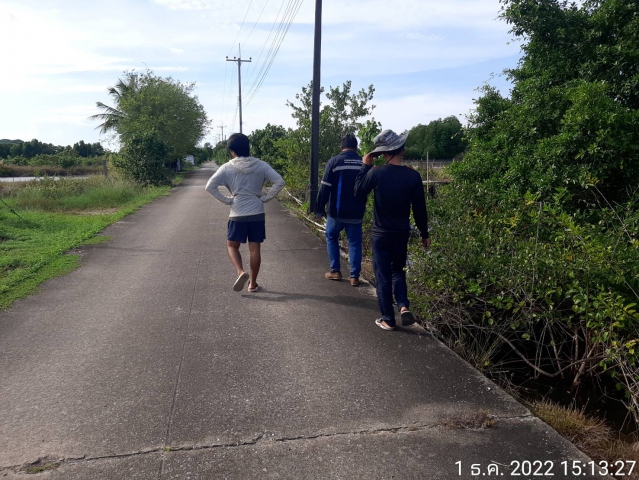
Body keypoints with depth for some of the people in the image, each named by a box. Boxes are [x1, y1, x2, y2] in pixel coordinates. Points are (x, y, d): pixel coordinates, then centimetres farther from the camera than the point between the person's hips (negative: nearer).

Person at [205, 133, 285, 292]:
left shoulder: (227, 168, -4)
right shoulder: (261, 165, -1)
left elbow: (210, 186, -9)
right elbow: (279, 182, -8)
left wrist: (227, 200, -1)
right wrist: (265, 198, -1)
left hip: (237, 215, -1)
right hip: (257, 214, 2)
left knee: (232, 245, 15)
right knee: (254, 248, 9)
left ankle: (241, 272, -7)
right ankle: (253, 282, 16)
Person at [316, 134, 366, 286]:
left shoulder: (334, 161, -7)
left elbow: (325, 188, -9)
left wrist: (320, 208, 0)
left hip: (336, 211, -2)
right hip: (356, 213, 2)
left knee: (331, 238, 17)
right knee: (355, 243, 10)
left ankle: (335, 271, 16)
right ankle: (354, 276, 8)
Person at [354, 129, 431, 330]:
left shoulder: (376, 173, -13)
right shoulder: (413, 176, -8)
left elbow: (358, 192, 3)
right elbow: (420, 209, -3)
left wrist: (365, 166, 7)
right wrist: (424, 234, 7)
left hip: (380, 233, -2)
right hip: (402, 233, 2)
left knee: (383, 276, 8)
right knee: (398, 270, 21)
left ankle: (388, 319, 13)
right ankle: (404, 306, 2)